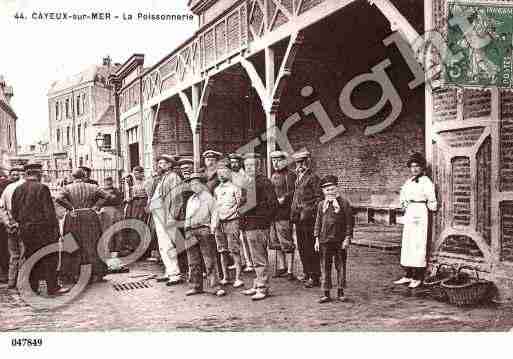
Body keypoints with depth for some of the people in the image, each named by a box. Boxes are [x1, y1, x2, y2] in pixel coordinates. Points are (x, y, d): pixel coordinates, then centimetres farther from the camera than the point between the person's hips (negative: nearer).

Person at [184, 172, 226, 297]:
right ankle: (196, 286, 17)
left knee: (210, 261, -7)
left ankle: (216, 286, -5)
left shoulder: (207, 197, 2)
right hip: (190, 231, 6)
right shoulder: (190, 199, 19)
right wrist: (187, 230, 13)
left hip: (204, 230, -6)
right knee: (193, 262, 8)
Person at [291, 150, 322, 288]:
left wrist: (309, 211, -17)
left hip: (309, 218, -8)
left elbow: (319, 198, -12)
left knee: (310, 248, -3)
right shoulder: (298, 179, 16)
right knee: (301, 248, 13)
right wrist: (293, 212, 15)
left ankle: (314, 277, 5)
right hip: (299, 218, 8)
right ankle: (307, 274, 25)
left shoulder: (313, 178, -9)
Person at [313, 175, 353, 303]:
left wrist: (347, 238, -7)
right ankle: (326, 293, 13)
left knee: (340, 266, 7)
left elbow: (349, 222, -1)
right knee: (325, 267, 5)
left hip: (340, 241, -2)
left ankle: (340, 292, 20)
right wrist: (317, 239, 5)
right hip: (325, 241, 2)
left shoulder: (344, 203, -1)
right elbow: (318, 222, 10)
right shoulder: (321, 205, 8)